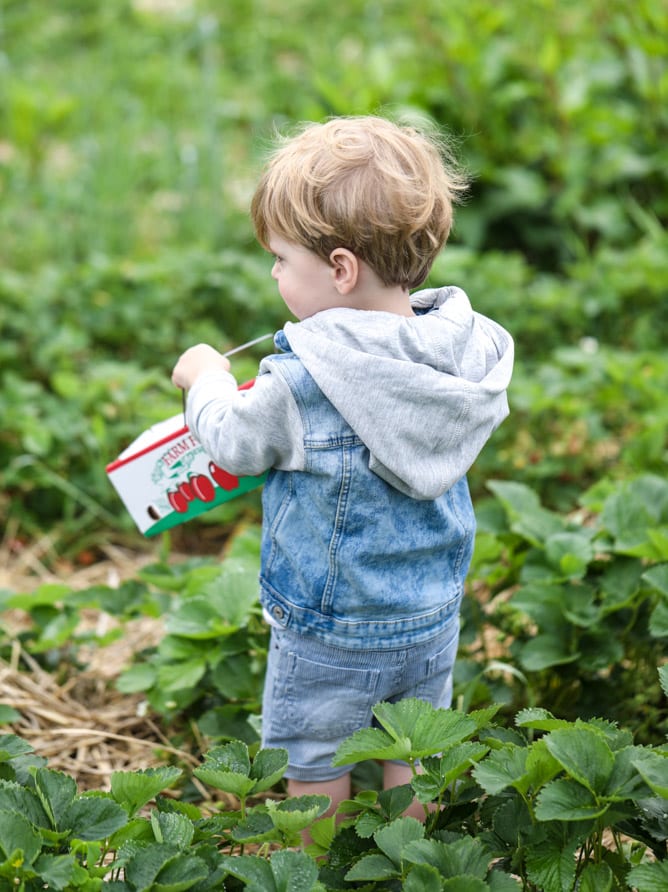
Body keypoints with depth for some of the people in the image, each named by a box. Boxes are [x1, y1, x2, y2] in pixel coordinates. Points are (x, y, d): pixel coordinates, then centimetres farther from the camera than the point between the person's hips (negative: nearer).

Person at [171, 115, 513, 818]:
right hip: (434, 616, 6)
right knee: (412, 760, 24)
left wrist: (207, 377, 8)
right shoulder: (467, 352, -10)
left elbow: (235, 443, -11)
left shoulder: (305, 384, -29)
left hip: (330, 632, -6)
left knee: (313, 770, 17)